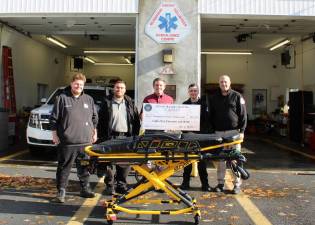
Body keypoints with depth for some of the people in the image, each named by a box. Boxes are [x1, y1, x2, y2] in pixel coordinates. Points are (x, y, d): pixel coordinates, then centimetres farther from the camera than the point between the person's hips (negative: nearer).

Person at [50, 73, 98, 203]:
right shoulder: (62, 98, 1)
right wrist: (55, 134, -3)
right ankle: (61, 192, 11)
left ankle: (85, 189, 25)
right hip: (67, 141, -3)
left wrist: (94, 133, 14)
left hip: (85, 141, 4)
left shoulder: (89, 99, 12)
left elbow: (94, 118, 19)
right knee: (64, 167, 2)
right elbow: (54, 118, 1)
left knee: (84, 167, 12)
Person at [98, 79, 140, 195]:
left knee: (125, 162, 4)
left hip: (126, 137, 2)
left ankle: (121, 185, 17)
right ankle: (109, 185, 10)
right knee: (109, 162, -1)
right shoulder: (107, 102, 7)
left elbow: (136, 120, 12)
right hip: (111, 137, -2)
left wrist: (135, 136, 4)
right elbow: (101, 120, 4)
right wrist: (102, 136, -3)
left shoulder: (130, 103, 13)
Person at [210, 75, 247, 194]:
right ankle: (220, 183, 14)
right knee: (220, 158, 5)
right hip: (219, 132, 3)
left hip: (233, 131, -3)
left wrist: (242, 131, -7)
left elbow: (243, 115, 1)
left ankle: (237, 184, 7)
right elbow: (211, 115, 15)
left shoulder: (237, 96, 3)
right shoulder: (214, 98, 12)